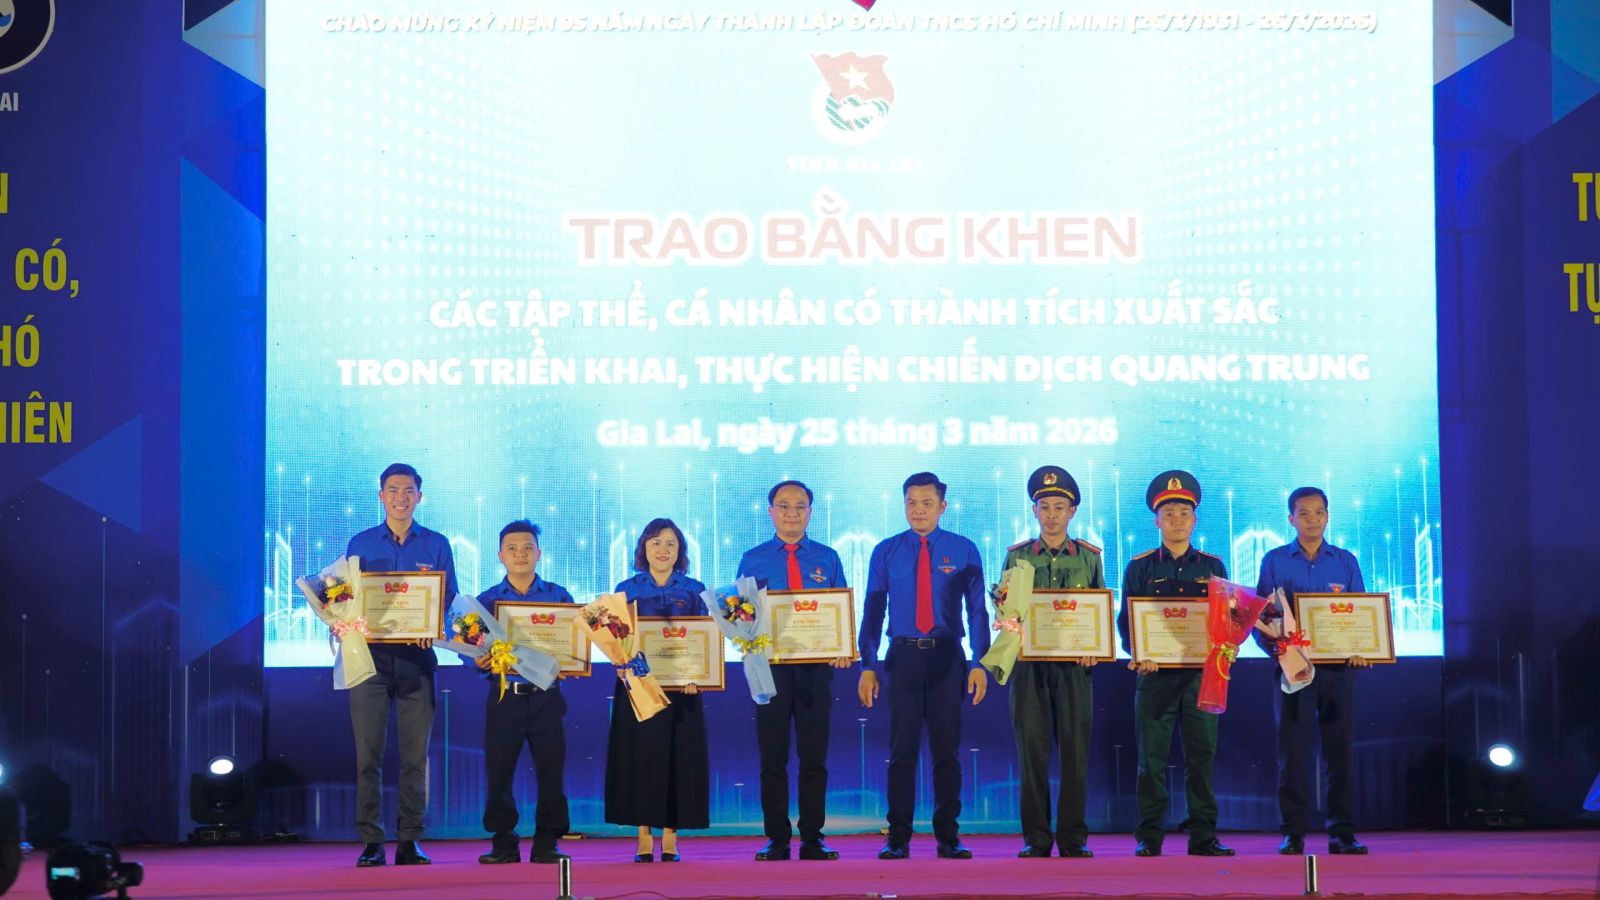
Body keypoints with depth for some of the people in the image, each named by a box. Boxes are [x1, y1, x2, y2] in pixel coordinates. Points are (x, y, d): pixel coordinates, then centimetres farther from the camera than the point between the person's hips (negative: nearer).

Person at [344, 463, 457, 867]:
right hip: (370, 654, 0)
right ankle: (371, 841, -2)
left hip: (416, 656, 0)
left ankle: (410, 840, 4)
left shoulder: (436, 545, 10)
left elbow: (450, 598, 6)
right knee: (368, 750, -4)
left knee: (416, 753, 0)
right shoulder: (361, 544, 11)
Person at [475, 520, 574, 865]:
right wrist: (479, 661, -16)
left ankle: (547, 843, 9)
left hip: (547, 697, 0)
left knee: (550, 769, 0)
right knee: (498, 770, 0)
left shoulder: (559, 596, 7)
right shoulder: (487, 600, 7)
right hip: (504, 696, 0)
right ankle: (503, 843, 10)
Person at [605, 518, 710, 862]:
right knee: (641, 754, -2)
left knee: (679, 756, -1)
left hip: (682, 688, 0)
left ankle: (670, 837, 5)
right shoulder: (627, 589, 8)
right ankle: (644, 838, 3)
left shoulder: (694, 590, 8)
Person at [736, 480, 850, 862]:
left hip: (816, 665, 0)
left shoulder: (827, 559, 9)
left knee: (814, 755, 2)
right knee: (773, 755, 1)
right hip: (769, 666, 0)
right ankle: (776, 838, 6)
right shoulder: (752, 560, 8)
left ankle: (812, 838, 7)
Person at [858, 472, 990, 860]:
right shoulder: (886, 552, 4)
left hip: (947, 658, 0)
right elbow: (873, 612, 3)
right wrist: (868, 667, -3)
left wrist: (979, 664, -8)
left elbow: (977, 610, 1)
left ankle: (948, 836, 12)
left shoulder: (964, 551, 2)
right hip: (903, 657, 0)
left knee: (946, 749, 5)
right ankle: (898, 838, 5)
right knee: (902, 749, 0)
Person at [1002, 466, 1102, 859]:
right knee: (1032, 750, -1)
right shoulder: (1017, 556, 9)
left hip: (1074, 665, 0)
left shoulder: (1089, 557, 9)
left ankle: (1073, 837, 6)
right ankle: (1036, 838, 4)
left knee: (1075, 750, -1)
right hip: (1029, 663, 0)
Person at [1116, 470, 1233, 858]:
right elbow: (1126, 619, 4)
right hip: (1155, 673, -1)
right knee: (1152, 757, 0)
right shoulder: (1140, 567, 7)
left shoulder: (1213, 566, 11)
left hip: (1201, 673, 1)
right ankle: (1148, 836, 4)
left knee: (1202, 755, 1)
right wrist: (1138, 654, -13)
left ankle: (1203, 836, 5)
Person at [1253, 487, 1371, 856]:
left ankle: (1342, 832, 5)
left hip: (1338, 666, 1)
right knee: (1294, 749, -2)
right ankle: (1294, 832, 2)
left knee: (1340, 748, 1)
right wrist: (1277, 648, -13)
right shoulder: (1274, 561, 7)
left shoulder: (1345, 561, 11)